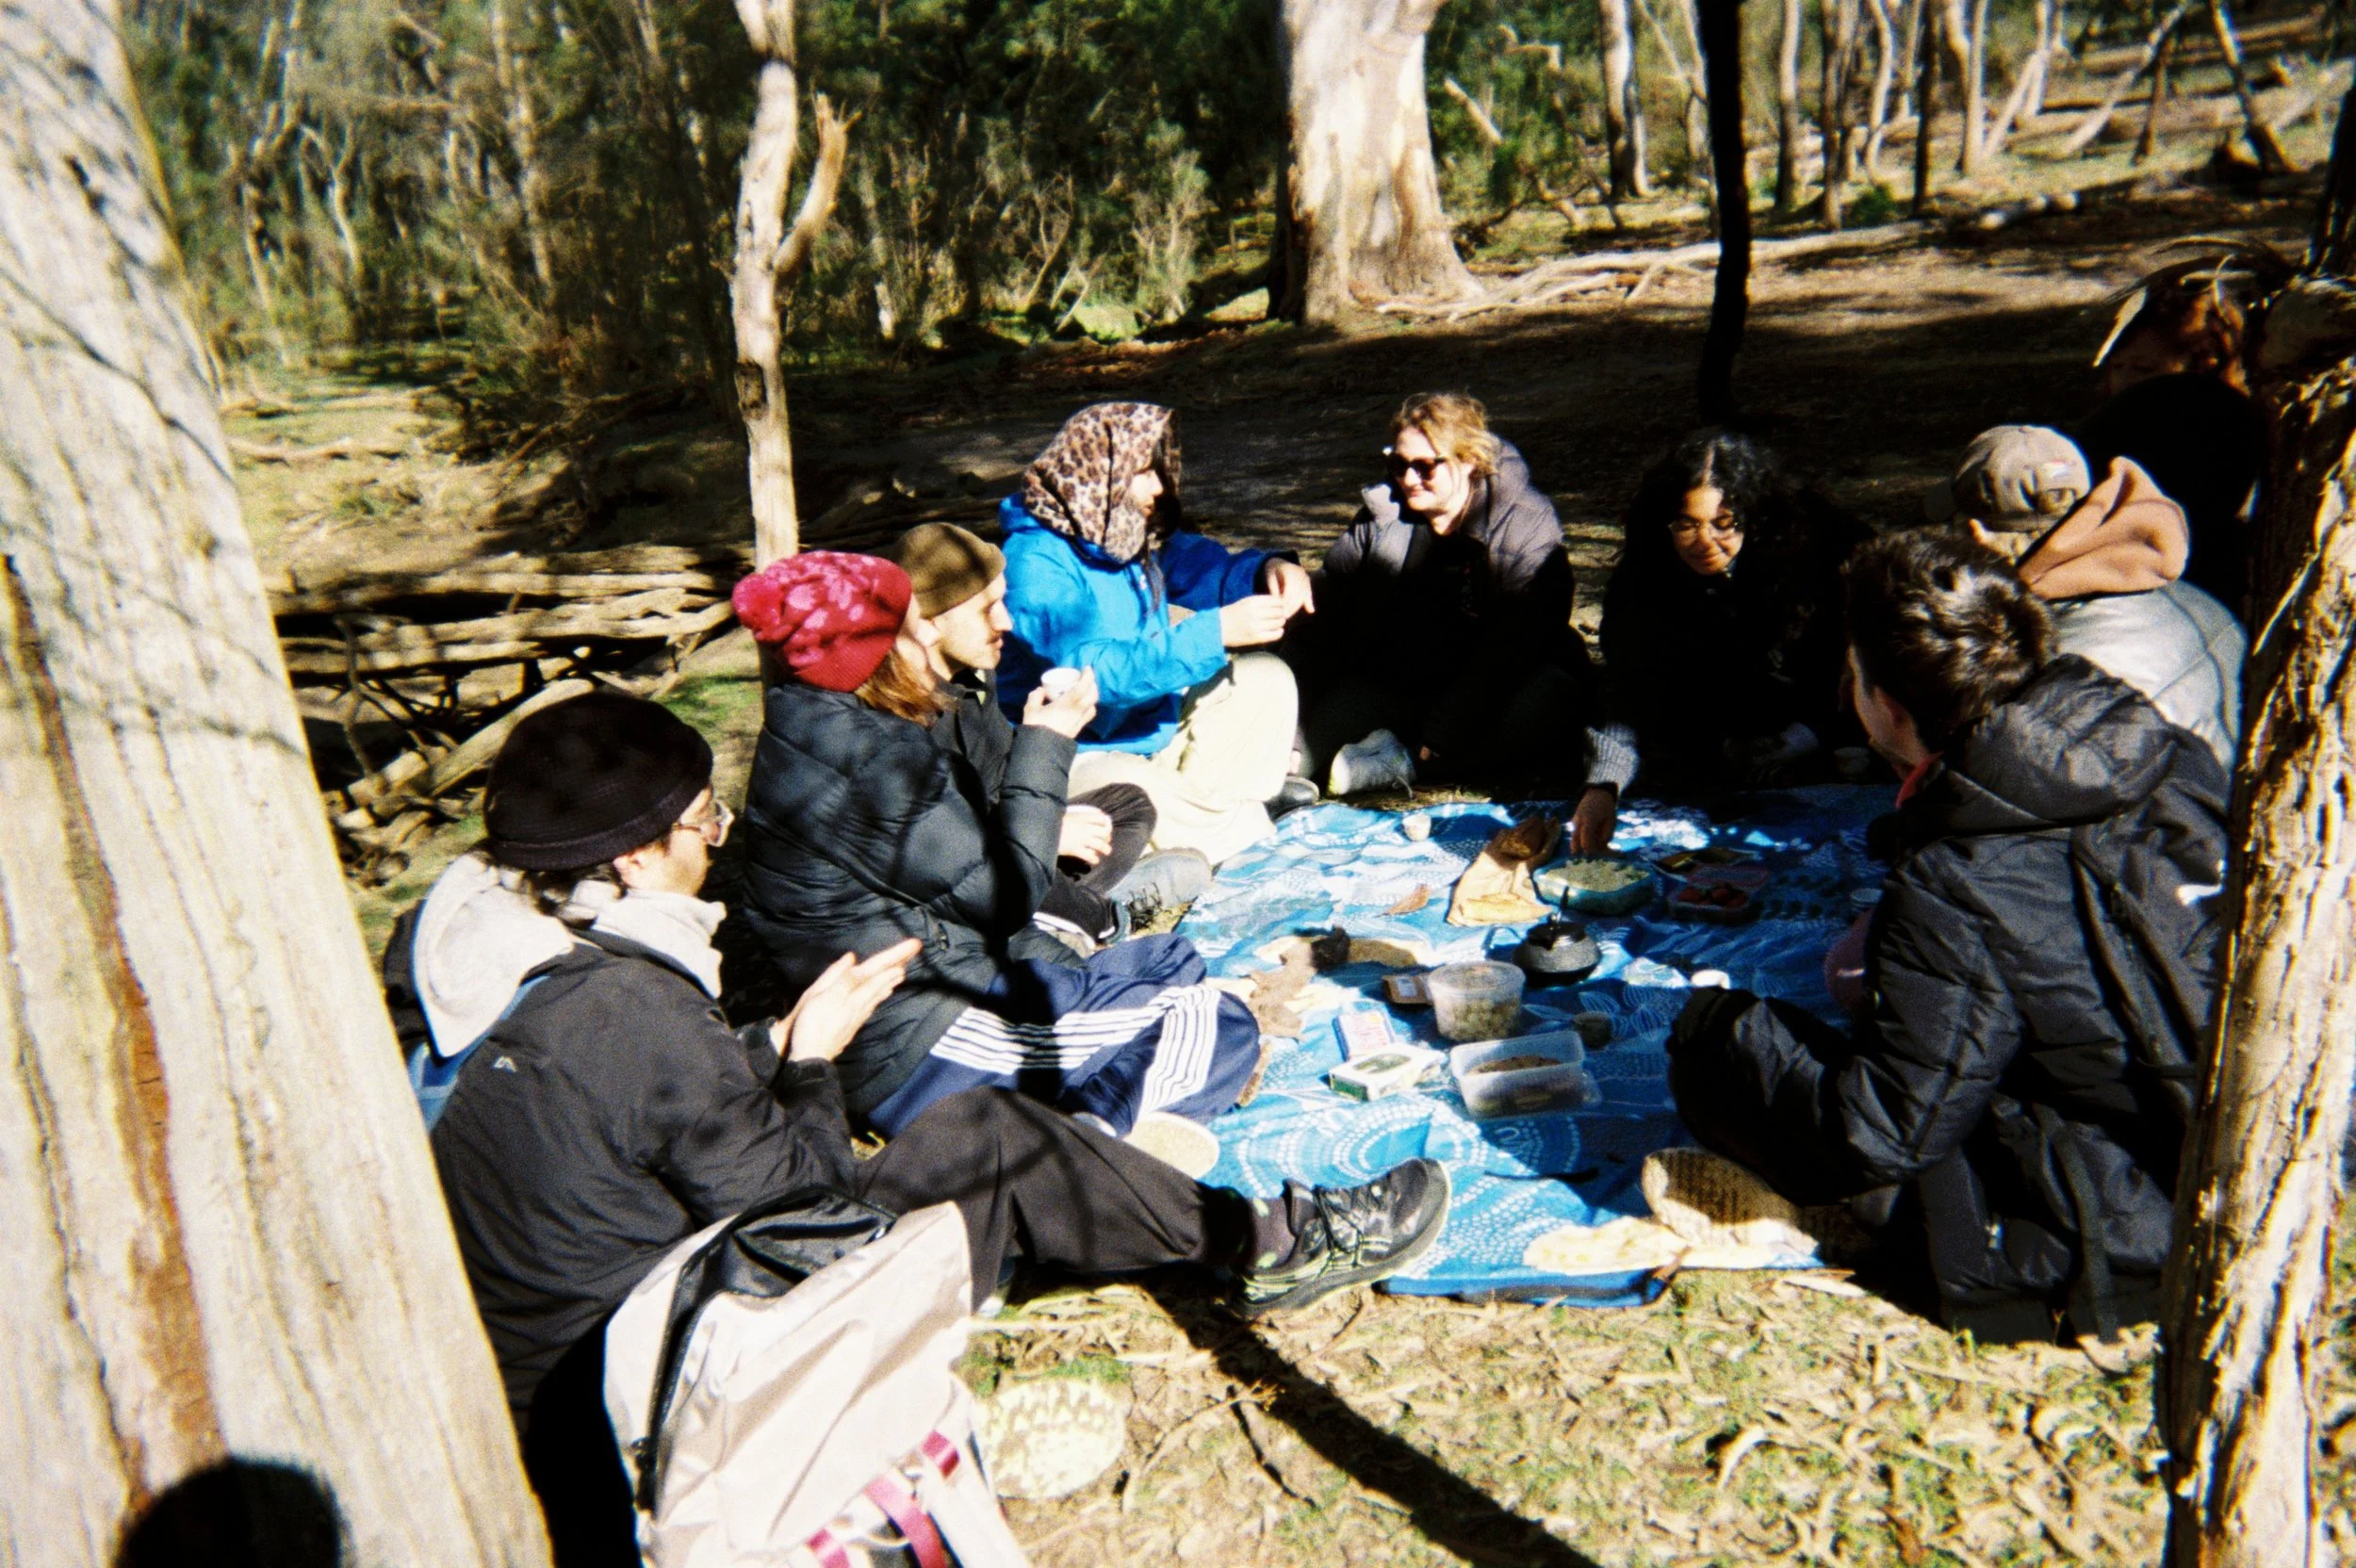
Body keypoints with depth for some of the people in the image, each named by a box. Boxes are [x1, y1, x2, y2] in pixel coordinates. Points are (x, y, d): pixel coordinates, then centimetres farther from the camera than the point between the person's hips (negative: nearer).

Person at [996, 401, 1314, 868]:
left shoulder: (1136, 532, 1)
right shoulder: (1035, 563, -23)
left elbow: (1207, 565, 12)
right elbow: (1100, 672, -33)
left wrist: (1270, 568, -12)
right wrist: (1216, 632, -37)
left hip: (1154, 731, 9)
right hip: (1082, 755, -9)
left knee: (1264, 677, 7)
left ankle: (1215, 792, -2)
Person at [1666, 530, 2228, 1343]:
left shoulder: (1961, 896, -28)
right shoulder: (2167, 750, -8)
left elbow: (1881, 1137, -20)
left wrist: (1730, 1025, -6)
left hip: (2114, 1245, -7)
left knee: (1707, 1043, -8)